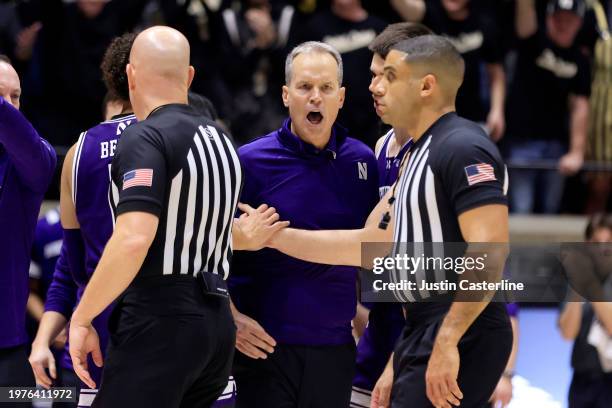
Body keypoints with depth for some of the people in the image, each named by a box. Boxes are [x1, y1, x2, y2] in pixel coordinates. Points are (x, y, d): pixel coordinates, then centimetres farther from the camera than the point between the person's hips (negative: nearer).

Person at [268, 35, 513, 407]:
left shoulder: (463, 148, -12)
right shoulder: (419, 155, 20)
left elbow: (489, 251, -23)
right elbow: (367, 246, 24)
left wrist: (447, 339, -28)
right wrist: (274, 236, 22)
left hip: (458, 336, -10)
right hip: (424, 332, 10)